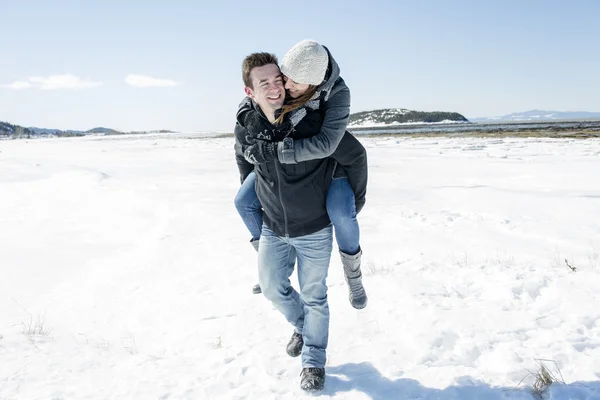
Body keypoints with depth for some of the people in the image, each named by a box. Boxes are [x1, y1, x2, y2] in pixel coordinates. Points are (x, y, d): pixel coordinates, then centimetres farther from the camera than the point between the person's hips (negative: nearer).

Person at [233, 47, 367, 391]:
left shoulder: (313, 122, -25)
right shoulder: (246, 124, -12)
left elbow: (355, 155, -10)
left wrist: (356, 199, -1)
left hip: (314, 229, -4)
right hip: (272, 227, 4)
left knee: (314, 296, 9)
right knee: (272, 288, 14)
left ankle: (314, 361, 29)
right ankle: (303, 326, 44)